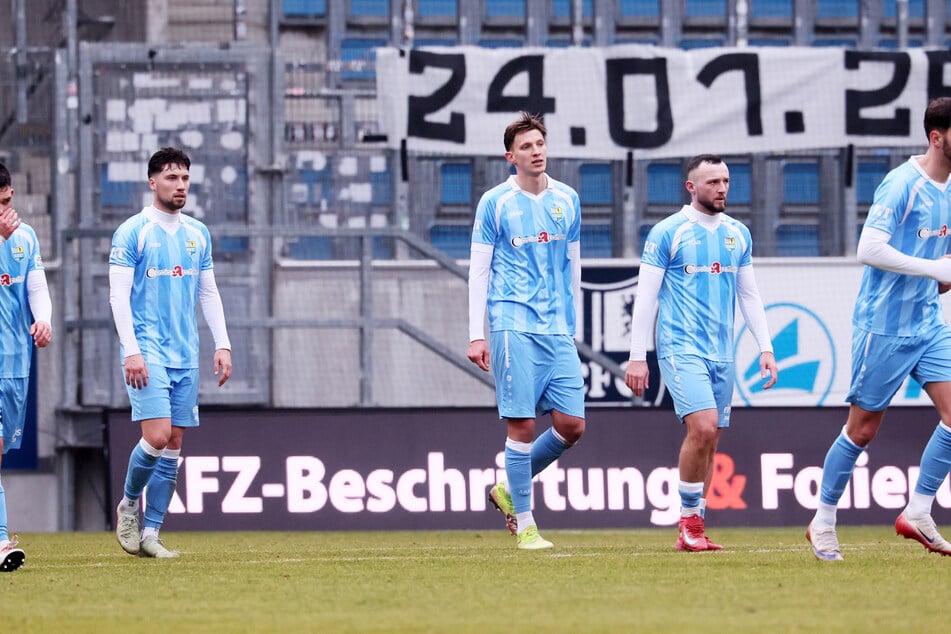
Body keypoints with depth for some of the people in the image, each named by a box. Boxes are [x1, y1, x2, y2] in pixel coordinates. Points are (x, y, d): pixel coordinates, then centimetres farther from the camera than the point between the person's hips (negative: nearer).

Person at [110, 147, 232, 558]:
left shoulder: (198, 234, 13)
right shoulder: (132, 232, -4)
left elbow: (209, 293, 18)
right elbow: (119, 295, -8)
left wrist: (222, 345, 9)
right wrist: (131, 351, -16)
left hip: (185, 355, 6)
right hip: (147, 352, -6)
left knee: (173, 446, 2)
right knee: (157, 436, -17)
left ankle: (149, 534, 7)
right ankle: (129, 503, 8)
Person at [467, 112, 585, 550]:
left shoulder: (567, 200, 12)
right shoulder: (495, 202, 0)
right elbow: (478, 270, 0)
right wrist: (477, 334, -6)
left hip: (557, 329, 5)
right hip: (514, 326, -5)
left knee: (572, 424, -2)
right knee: (523, 425, -7)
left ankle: (509, 489, 19)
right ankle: (525, 525, 2)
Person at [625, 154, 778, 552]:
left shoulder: (738, 234, 12)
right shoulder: (667, 232, -4)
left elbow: (749, 295, 18)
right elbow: (645, 296, -4)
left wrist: (765, 348, 10)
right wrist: (637, 356, -8)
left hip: (721, 353, 6)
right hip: (681, 347, -6)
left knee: (709, 443, 5)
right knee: (703, 427, -21)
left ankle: (693, 533, 11)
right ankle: (689, 522, -7)